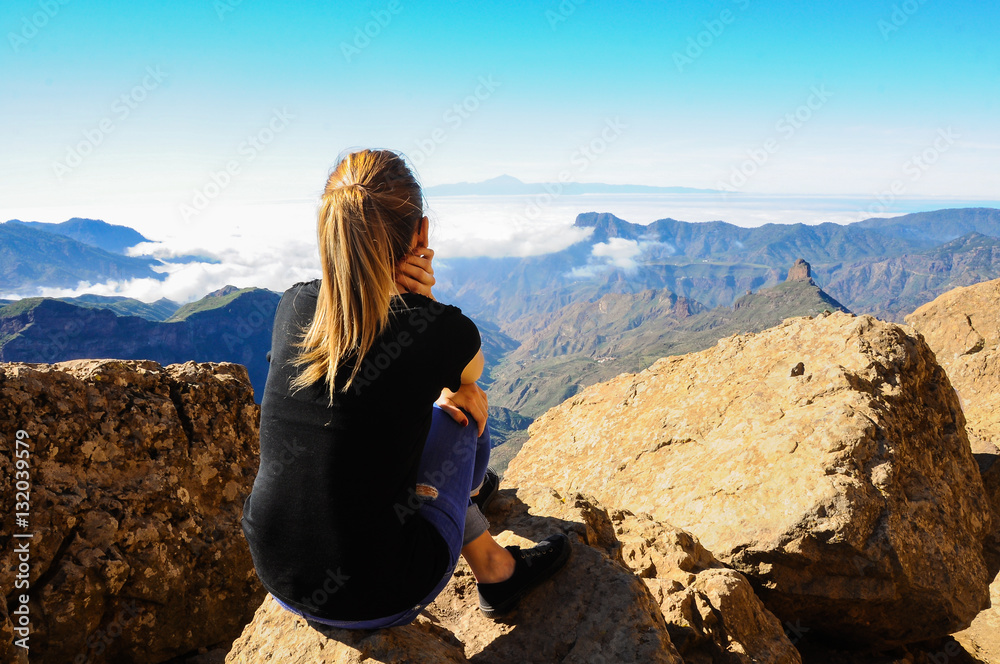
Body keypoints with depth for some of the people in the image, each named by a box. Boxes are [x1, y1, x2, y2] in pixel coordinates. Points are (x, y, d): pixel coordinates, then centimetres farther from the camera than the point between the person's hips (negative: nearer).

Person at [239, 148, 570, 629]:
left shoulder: (292, 307, -5)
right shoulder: (443, 330, -18)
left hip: (278, 583, 5)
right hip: (381, 601, -4)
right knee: (462, 411, 15)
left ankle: (494, 565, 48)